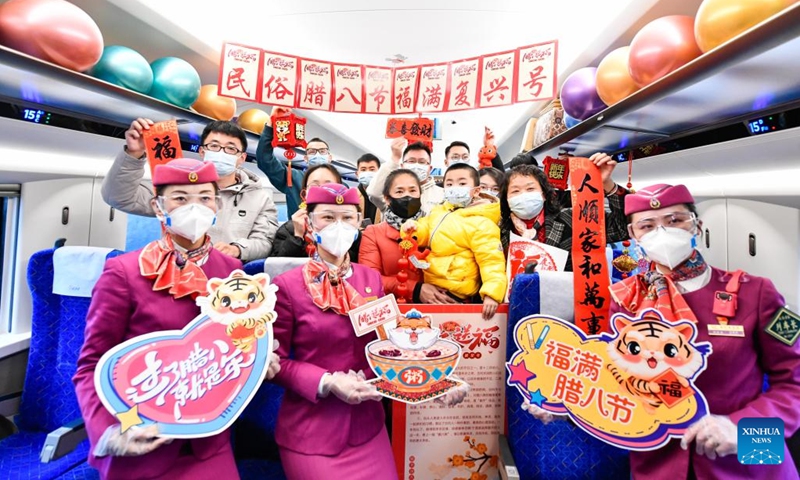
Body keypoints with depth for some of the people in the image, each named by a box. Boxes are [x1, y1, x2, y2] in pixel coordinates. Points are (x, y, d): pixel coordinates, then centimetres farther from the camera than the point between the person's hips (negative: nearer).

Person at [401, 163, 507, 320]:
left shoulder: (481, 224, -15)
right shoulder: (439, 212, 7)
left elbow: (491, 260, -20)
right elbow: (424, 232, 16)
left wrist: (492, 293, -32)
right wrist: (413, 228, -8)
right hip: (431, 287, 7)